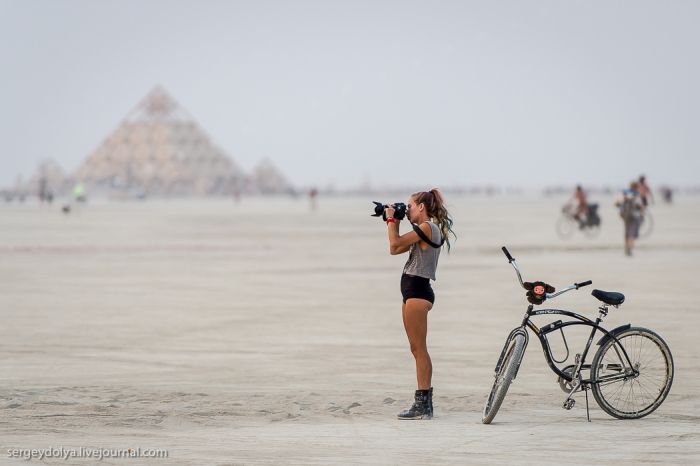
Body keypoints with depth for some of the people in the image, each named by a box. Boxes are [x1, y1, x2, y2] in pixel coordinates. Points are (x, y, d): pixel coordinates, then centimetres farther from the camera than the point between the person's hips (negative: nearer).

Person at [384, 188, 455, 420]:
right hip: (414, 290, 10)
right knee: (418, 349, 11)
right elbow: (396, 249, 19)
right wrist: (394, 222, 14)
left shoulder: (427, 227, -12)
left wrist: (391, 220, -3)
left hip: (417, 290, -10)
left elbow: (395, 244, -16)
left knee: (418, 348, -9)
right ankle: (424, 403, 14)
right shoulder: (427, 230, 18)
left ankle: (423, 405, -9)